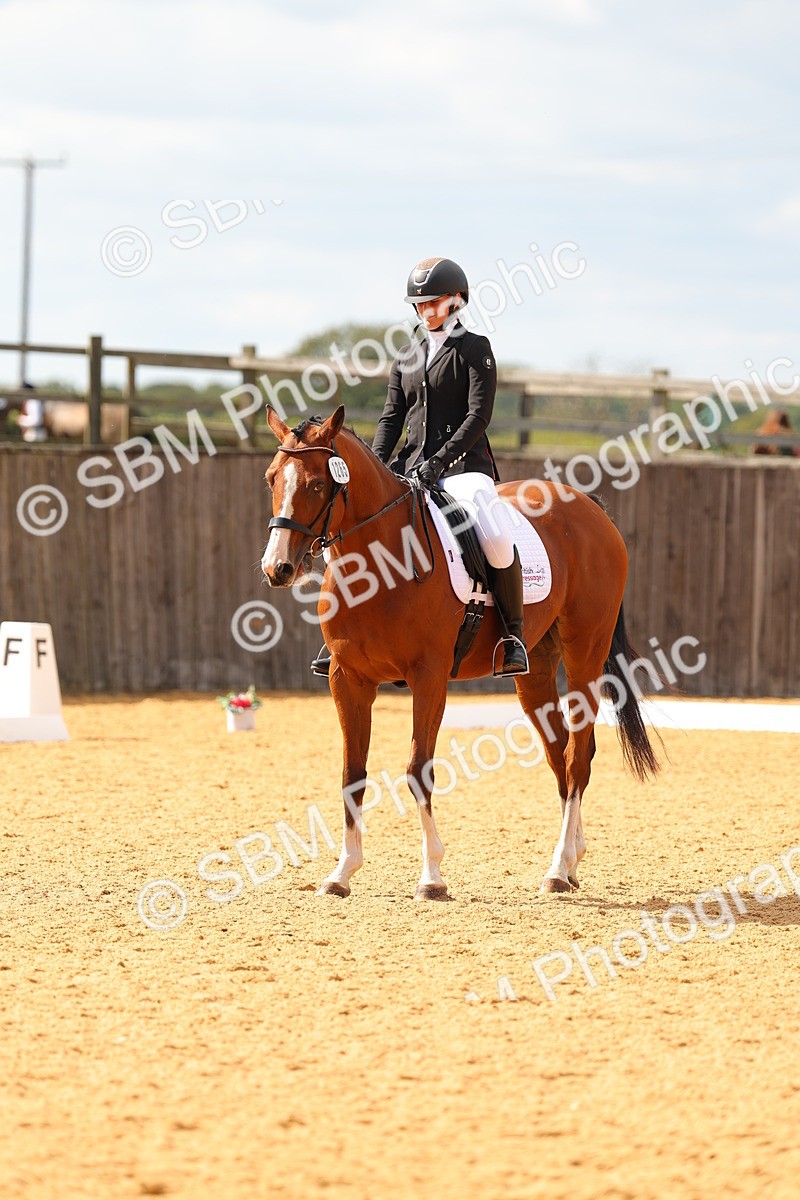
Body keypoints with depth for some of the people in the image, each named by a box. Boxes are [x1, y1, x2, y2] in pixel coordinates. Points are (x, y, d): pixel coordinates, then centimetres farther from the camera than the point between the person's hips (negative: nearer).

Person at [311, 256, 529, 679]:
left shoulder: (475, 350, 0)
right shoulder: (407, 358, 17)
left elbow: (478, 416, -10)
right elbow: (392, 417, 12)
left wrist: (439, 462, -19)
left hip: (463, 465, -6)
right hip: (410, 469, 6)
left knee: (497, 538, -33)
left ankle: (514, 633, -18)